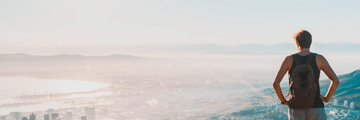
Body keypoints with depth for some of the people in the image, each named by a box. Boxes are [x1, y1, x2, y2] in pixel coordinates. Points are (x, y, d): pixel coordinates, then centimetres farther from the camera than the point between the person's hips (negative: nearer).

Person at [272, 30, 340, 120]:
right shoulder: (319, 59, -3)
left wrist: (283, 101, 3)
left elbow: (275, 83, -8)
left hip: (295, 107, 1)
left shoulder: (289, 59, -2)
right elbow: (335, 81, -12)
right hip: (315, 107, -1)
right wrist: (326, 98, 0)